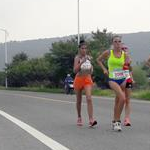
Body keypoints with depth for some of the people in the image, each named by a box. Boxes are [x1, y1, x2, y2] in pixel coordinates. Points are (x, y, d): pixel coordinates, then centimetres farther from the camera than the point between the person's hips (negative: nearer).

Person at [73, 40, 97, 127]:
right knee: (79, 101, 11)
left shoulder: (89, 57, 7)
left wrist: (91, 69, 4)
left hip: (88, 79, 2)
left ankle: (91, 120, -24)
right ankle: (79, 118, 30)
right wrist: (81, 62, -28)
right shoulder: (77, 58, -8)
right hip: (79, 79, -2)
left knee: (89, 99, -16)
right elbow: (75, 70, -20)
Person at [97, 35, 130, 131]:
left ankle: (115, 121, 27)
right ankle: (118, 121, -10)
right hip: (112, 79, -4)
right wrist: (104, 69, 3)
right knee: (122, 98, -23)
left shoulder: (124, 54, 3)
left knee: (118, 101, 11)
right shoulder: (108, 53, -3)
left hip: (122, 79, 4)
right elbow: (99, 60, 12)